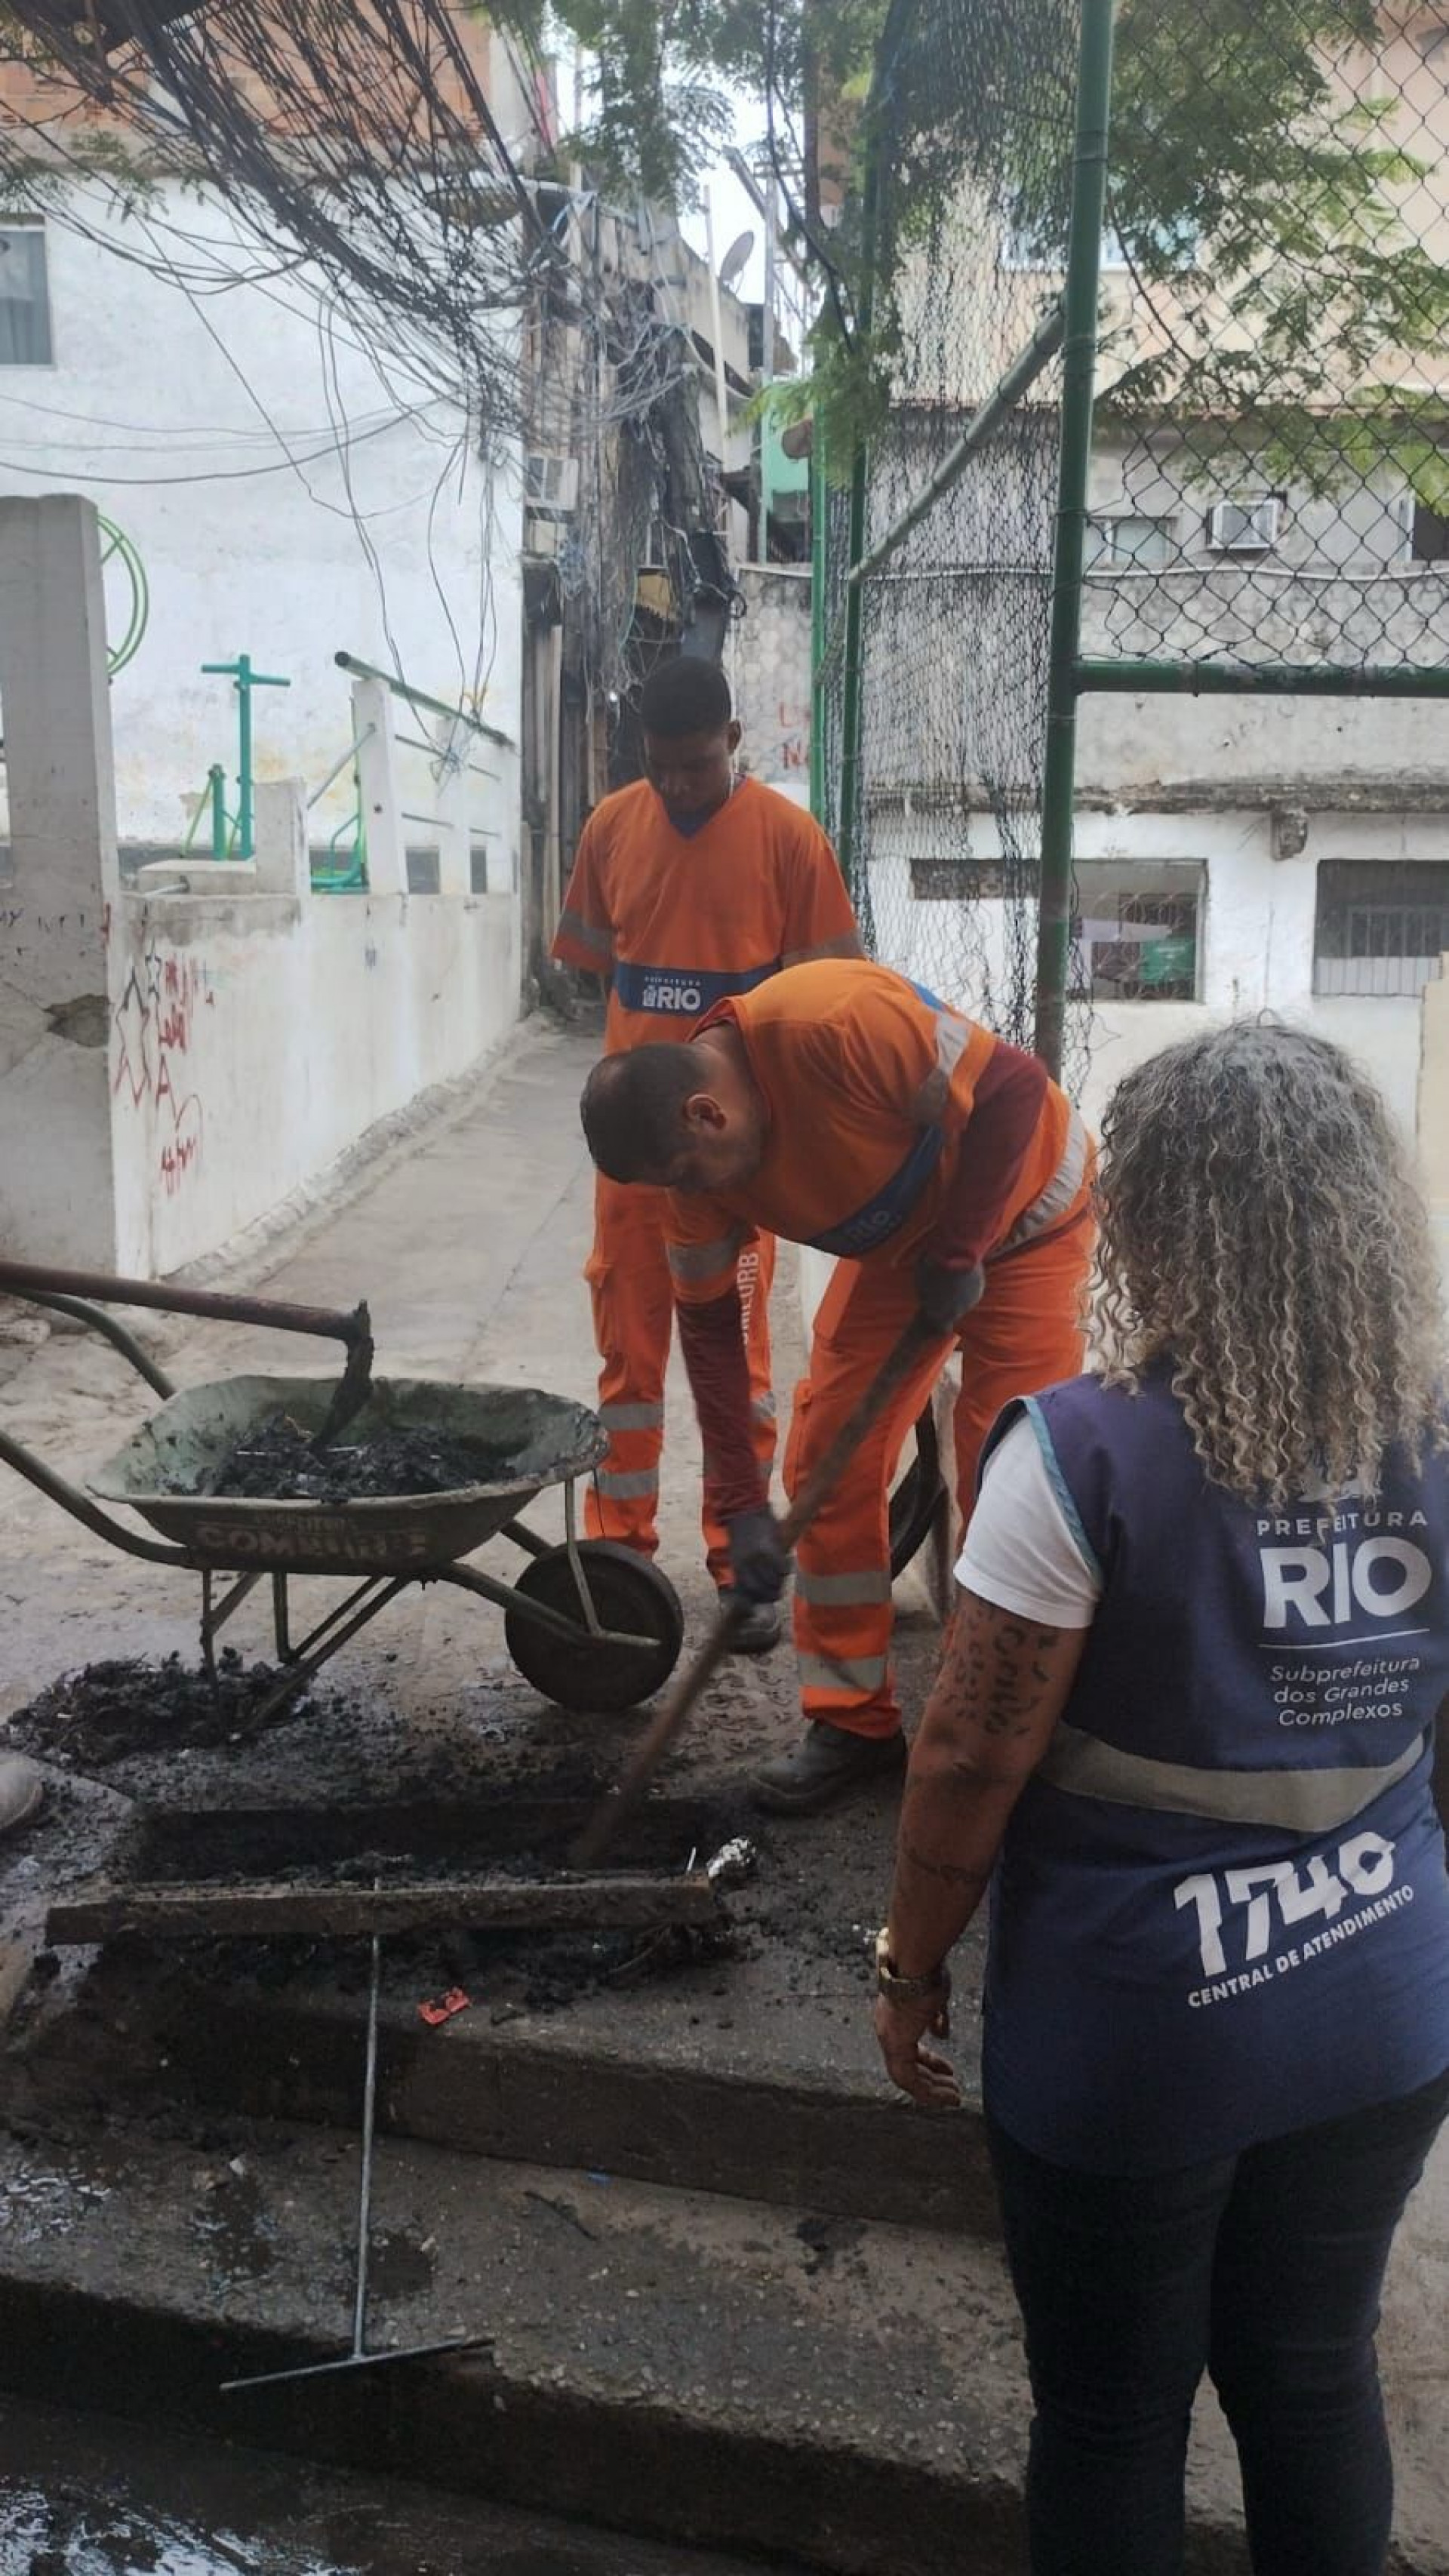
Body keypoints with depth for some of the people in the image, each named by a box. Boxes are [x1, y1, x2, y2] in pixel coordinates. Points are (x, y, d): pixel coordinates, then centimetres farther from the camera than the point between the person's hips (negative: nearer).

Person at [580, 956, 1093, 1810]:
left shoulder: (836, 1023, -36)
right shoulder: (699, 1156, -14)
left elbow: (1016, 1088, -31)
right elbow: (709, 1322, -6)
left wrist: (958, 1256, -23)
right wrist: (743, 1506, -9)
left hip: (1021, 1212, -6)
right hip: (900, 1242, 6)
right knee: (827, 1463, 0)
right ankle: (855, 1720, 12)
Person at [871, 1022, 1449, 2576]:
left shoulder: (1084, 1455, -21)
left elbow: (975, 1757, -16)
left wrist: (911, 1963, -3)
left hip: (1133, 2031, -4)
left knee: (1112, 2417, 17)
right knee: (1314, 2376, 24)